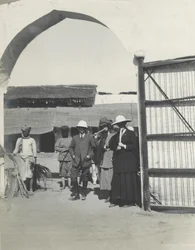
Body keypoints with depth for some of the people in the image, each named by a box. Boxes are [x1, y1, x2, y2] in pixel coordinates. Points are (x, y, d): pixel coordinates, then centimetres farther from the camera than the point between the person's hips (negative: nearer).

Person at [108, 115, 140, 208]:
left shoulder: (131, 133, 2)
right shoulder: (116, 135, 16)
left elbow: (134, 146, -5)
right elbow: (111, 146, 11)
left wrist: (124, 146, -11)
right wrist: (117, 147, -7)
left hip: (129, 160, -4)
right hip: (118, 161, 4)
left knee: (129, 180, -3)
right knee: (117, 180, 3)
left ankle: (129, 200, 6)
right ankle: (115, 200, 10)